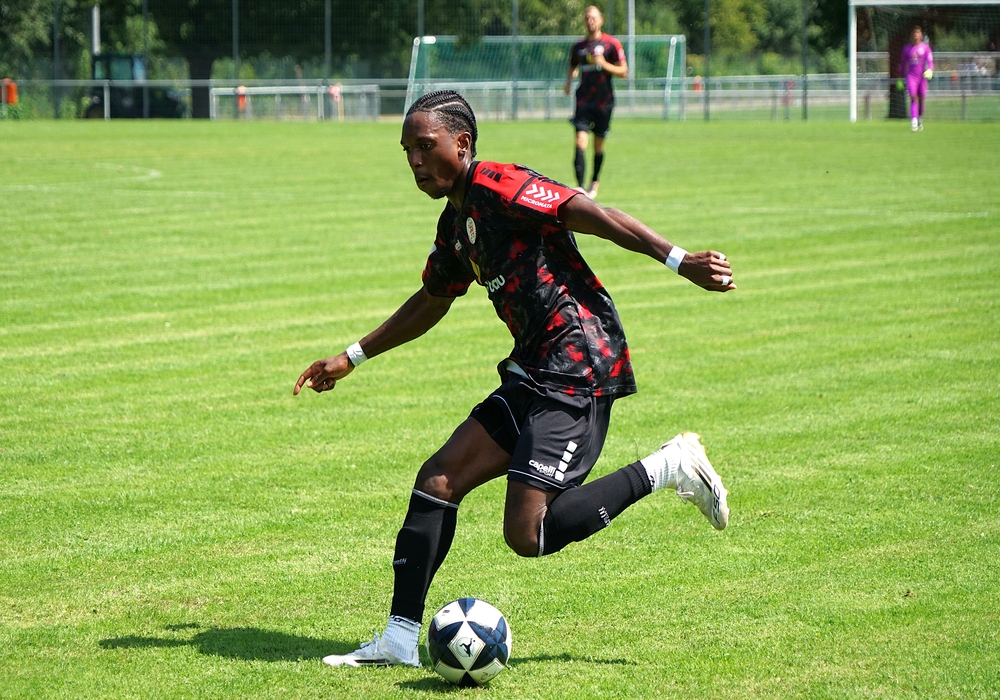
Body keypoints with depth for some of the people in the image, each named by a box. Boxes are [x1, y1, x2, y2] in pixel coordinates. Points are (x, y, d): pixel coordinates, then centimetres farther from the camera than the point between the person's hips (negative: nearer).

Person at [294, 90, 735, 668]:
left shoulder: (497, 187, -12)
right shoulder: (455, 224, 18)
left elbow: (594, 215, -20)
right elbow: (430, 304, 34)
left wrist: (678, 259, -28)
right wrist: (353, 358, 39)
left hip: (579, 367, -9)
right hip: (533, 373, 9)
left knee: (527, 535, -15)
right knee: (439, 479, 3)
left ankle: (667, 470, -2)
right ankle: (400, 640, 7)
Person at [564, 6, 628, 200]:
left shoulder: (611, 44, -3)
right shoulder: (579, 46, 8)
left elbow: (624, 72, -4)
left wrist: (604, 64, -19)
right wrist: (569, 82, 3)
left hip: (604, 101, -2)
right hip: (584, 100, 2)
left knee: (598, 145, 9)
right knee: (580, 142, -14)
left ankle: (595, 181, 30)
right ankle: (580, 187, -19)